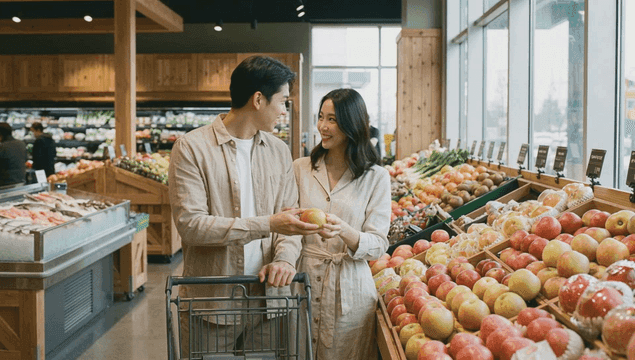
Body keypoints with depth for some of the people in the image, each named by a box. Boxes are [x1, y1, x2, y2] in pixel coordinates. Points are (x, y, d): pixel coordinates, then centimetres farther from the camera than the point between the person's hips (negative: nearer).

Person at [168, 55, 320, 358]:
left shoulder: (279, 151, 9)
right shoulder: (192, 148, -7)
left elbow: (290, 218, 9)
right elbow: (190, 224, -16)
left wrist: (284, 256, -13)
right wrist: (267, 225, -20)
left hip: (267, 299, 4)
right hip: (210, 301, -4)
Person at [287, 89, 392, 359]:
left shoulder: (376, 178, -2)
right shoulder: (300, 168, 5)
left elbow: (378, 246, -8)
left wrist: (344, 231, -25)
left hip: (349, 290, -1)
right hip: (303, 283, 2)